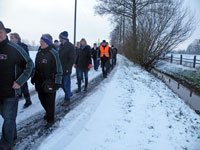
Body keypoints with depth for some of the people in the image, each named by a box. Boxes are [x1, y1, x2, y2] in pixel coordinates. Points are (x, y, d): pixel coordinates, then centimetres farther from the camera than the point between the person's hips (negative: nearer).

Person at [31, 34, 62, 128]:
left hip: (49, 83, -7)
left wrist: (57, 82, -16)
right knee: (42, 99, 18)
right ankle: (48, 112, 43)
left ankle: (50, 120, 20)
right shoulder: (39, 52, 8)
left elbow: (58, 69, -14)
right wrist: (33, 78, 20)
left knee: (49, 102, 3)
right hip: (39, 82, 7)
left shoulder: (53, 53, -13)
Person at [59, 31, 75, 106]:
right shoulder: (61, 46, 12)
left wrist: (67, 68, -18)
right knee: (62, 84, 15)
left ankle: (67, 100, 13)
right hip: (61, 69, 8)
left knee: (66, 84, 1)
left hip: (66, 70, -7)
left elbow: (72, 59, -15)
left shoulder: (70, 46, -11)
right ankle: (68, 94, 36)